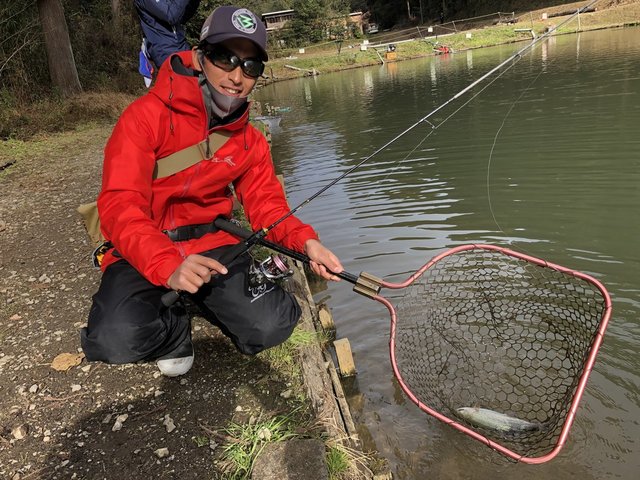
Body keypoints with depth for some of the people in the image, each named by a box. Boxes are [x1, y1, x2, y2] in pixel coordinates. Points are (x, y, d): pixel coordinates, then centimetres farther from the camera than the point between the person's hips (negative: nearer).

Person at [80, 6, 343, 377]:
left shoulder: (251, 141, 4)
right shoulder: (147, 117, -13)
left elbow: (267, 205, 4)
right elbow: (120, 206, -21)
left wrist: (306, 241, -18)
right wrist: (168, 267, -38)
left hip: (212, 245, 3)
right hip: (143, 255, -3)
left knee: (272, 326, -19)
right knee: (115, 341, -30)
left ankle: (203, 302, 13)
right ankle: (175, 326, 6)